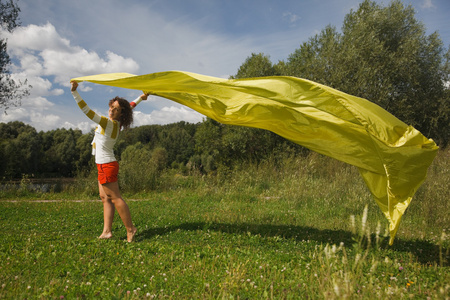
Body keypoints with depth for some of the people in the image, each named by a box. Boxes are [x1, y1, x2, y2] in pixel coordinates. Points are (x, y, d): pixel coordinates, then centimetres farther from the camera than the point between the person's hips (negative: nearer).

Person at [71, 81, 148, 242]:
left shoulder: (109, 123, -19)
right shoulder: (117, 123, 6)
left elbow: (87, 111, -25)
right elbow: (130, 107, 23)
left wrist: (74, 92, -26)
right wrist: (140, 98, 37)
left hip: (106, 166, -9)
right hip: (106, 165, 9)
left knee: (115, 198, -4)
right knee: (105, 198, 10)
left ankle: (130, 229, 4)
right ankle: (107, 231, 14)